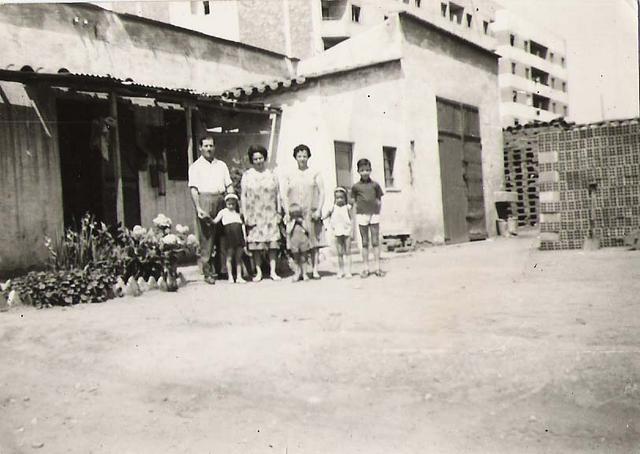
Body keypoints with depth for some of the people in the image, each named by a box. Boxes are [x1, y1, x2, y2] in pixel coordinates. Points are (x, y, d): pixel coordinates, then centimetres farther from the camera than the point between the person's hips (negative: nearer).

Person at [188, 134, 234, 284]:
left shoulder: (221, 165, 20)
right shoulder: (196, 166, 6)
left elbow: (229, 185, 16)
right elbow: (193, 189, -3)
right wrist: (198, 208, -14)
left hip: (221, 201, 4)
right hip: (204, 200, -4)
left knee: (223, 236, 2)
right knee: (206, 237, -6)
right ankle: (208, 272, -2)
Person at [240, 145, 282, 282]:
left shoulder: (271, 175, 10)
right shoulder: (247, 176, 5)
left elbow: (277, 195, 11)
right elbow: (243, 196, 3)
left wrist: (278, 212, 6)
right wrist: (245, 215, -4)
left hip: (270, 214, 1)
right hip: (254, 215, -1)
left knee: (272, 242, -1)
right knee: (255, 243, -1)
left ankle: (273, 271, 4)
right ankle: (258, 272, 7)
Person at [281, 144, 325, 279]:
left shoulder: (315, 174, 10)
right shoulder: (289, 176, 12)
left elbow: (322, 192, 4)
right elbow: (284, 195, 8)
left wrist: (318, 210, -8)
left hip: (312, 213, 0)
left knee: (314, 240, -3)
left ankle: (315, 270, 0)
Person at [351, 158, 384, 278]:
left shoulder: (375, 185, 6)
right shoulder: (356, 186, 4)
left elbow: (379, 200, 9)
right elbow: (353, 202, 7)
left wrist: (377, 212, -2)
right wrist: (358, 210, -5)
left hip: (374, 214, 0)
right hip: (361, 214, 0)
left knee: (375, 242, 2)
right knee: (365, 243, 5)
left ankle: (378, 267, 7)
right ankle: (366, 268, 9)